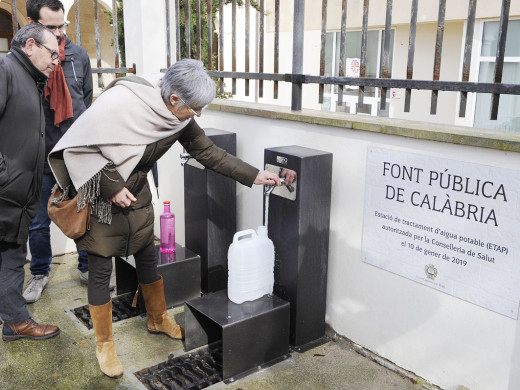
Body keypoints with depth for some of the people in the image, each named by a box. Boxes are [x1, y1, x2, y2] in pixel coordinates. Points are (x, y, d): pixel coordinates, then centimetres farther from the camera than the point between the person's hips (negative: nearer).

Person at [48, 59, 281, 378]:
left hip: (136, 191, 6)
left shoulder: (179, 117, -13)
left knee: (147, 257, 15)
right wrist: (112, 188, -24)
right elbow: (79, 146, -24)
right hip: (98, 194, -5)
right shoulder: (118, 102, -31)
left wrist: (253, 176, -9)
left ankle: (158, 319, 37)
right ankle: (104, 344, 20)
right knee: (101, 269, 2)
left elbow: (208, 152, -5)